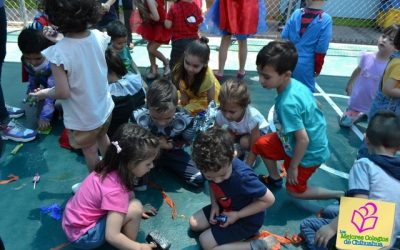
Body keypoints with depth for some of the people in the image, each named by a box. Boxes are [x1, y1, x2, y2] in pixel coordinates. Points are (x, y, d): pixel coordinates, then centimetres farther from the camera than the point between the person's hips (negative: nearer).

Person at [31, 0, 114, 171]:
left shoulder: (58, 52, -30)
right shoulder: (99, 37, -14)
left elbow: (63, 92, -25)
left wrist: (45, 93, -5)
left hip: (82, 119, -5)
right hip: (104, 108, 5)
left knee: (90, 151, 20)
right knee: (102, 138, 32)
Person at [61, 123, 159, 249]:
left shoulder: (110, 168, -9)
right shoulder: (116, 190, -31)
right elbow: (112, 236, -29)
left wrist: (139, 211, 16)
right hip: (82, 236, -8)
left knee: (130, 195, 3)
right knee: (135, 208, -21)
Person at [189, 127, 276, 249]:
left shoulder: (242, 176, -40)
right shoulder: (211, 166, -20)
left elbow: (269, 199, -27)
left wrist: (237, 215, -22)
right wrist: (214, 204, -10)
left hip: (247, 218, -7)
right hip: (225, 207, 7)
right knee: (194, 223, 7)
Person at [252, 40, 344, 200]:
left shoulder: (287, 104, -37)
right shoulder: (295, 83, -13)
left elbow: (303, 140, -31)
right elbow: (314, 103, 4)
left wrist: (293, 167, -17)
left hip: (309, 153, -8)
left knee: (295, 191, 13)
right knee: (261, 144, 10)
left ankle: (340, 196, 23)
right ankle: (275, 179, 31)